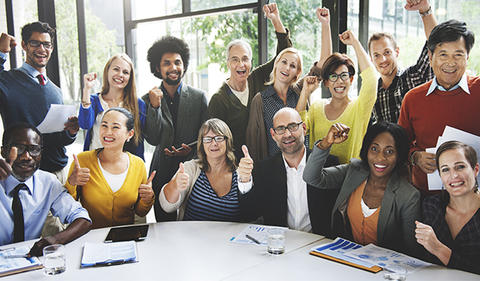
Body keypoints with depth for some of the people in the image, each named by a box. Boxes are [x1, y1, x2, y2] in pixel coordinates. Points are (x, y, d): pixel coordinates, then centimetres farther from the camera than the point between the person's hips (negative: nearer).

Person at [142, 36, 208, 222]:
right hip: (162, 173, 1)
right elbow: (153, 140, -5)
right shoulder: (149, 99, 3)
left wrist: (190, 151, -16)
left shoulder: (199, 97, 0)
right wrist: (155, 106, -15)